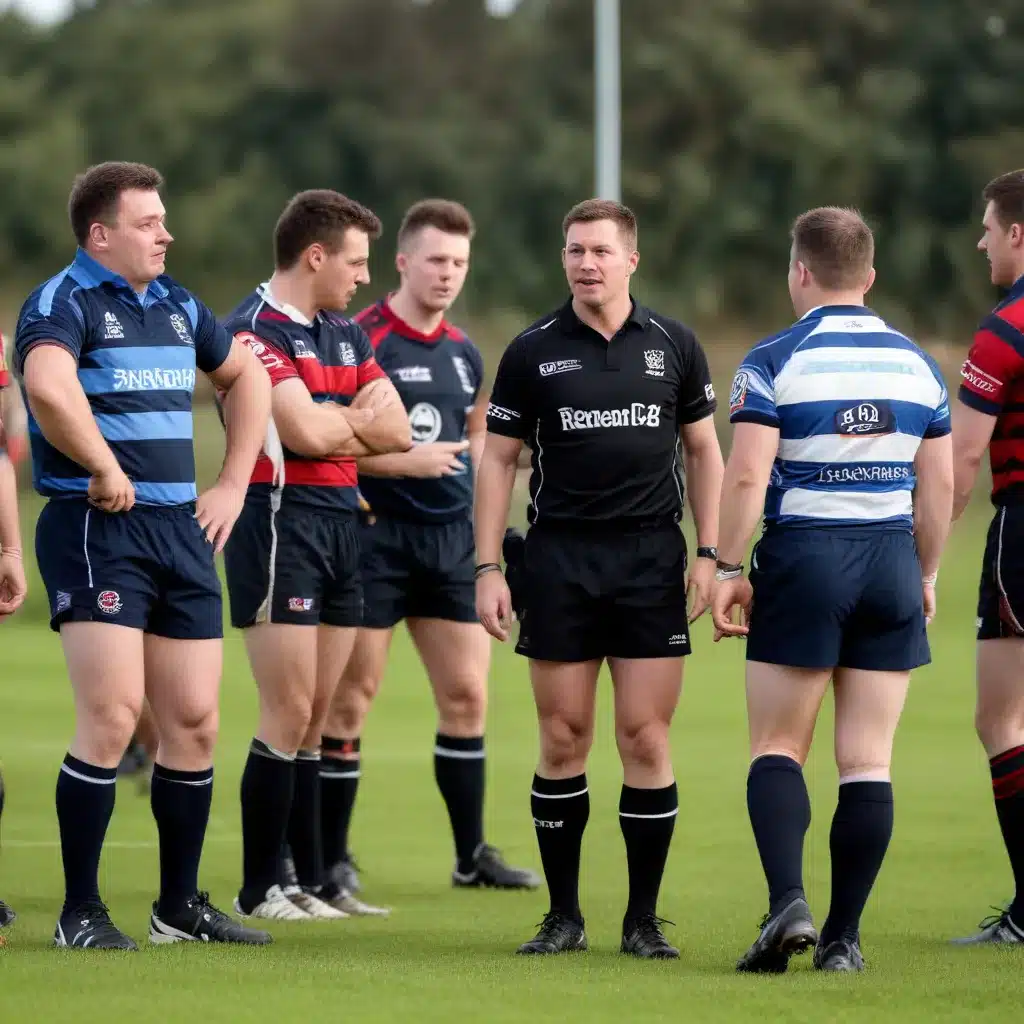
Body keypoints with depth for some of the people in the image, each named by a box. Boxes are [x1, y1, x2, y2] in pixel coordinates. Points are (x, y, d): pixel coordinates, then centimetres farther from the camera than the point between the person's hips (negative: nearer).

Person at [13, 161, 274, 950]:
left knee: (194, 721, 7)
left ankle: (181, 903, 19)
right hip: (98, 529, -7)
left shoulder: (176, 306, 15)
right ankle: (80, 912, -5)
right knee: (112, 715, -13)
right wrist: (106, 469, -21)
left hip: (182, 530, 7)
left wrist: (234, 484, 20)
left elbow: (247, 375, 30)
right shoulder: (65, 302, -8)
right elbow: (47, 385, -29)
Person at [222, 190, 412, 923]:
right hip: (282, 521, -8)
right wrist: (358, 418, 0)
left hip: (341, 520, 8)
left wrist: (332, 421, -8)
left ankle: (313, 879, 13)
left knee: (316, 717, 10)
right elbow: (306, 432, -20)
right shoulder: (255, 330, -11)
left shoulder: (347, 335, 17)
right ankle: (259, 889, -3)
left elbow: (396, 429, 9)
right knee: (289, 714, -9)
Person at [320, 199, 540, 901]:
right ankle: (330, 856, 6)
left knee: (467, 694, 6)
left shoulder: (464, 353, 12)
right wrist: (405, 461, -20)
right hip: (376, 534, -6)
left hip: (450, 539, 6)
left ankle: (472, 854, 15)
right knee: (352, 698, -1)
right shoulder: (361, 340, -10)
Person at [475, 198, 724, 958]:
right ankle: (564, 916, 9)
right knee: (563, 740, 1)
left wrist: (710, 554, 3)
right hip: (559, 558, 0)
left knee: (646, 737, -3)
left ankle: (644, 918, 5)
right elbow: (498, 460, 6)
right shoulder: (533, 351, 3)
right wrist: (488, 568, -1)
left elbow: (703, 450, 11)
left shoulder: (673, 345, 6)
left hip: (652, 556, 0)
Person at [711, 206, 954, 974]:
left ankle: (788, 901, -15)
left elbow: (746, 477, -12)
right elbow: (940, 484, 9)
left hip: (804, 562, -3)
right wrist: (927, 575, 18)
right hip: (892, 565, 3)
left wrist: (728, 571, -5)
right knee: (868, 761, 5)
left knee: (777, 747, 5)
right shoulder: (916, 363, 7)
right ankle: (843, 935, 3)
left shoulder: (775, 361, -6)